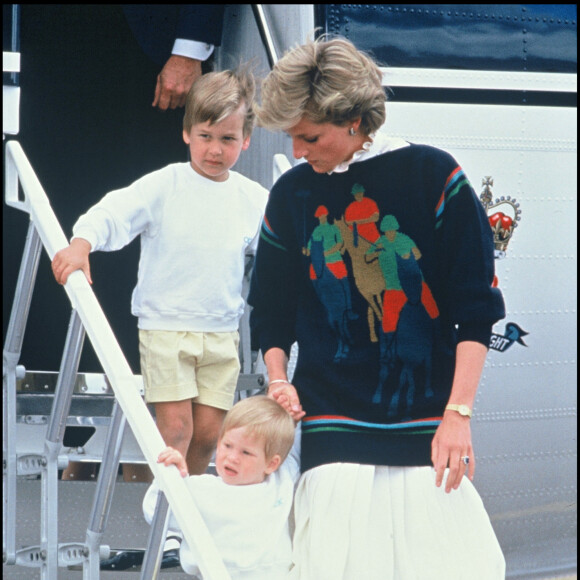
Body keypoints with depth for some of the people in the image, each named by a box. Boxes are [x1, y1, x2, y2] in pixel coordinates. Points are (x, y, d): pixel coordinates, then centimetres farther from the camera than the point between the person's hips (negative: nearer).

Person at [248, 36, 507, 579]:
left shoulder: (432, 175, -3)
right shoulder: (292, 193, 6)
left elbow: (475, 308, -1)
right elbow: (271, 311, 18)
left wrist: (457, 413, -7)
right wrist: (279, 382, 2)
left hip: (428, 423, -1)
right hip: (333, 427, 1)